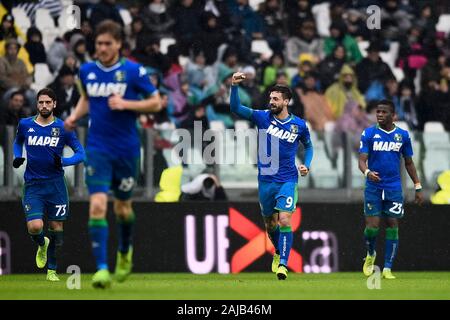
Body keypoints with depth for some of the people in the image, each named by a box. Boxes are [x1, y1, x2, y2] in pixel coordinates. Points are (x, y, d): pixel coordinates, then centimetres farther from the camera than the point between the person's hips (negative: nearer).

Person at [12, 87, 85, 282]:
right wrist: (17, 158, 4)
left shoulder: (62, 128, -2)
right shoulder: (25, 125, 3)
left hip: (55, 184, 0)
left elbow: (80, 153, -1)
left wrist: (63, 162, -19)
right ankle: (41, 244, 20)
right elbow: (18, 141, 24)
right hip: (33, 185, 0)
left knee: (56, 228, 3)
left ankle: (51, 270, 20)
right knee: (35, 226, -17)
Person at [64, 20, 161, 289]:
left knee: (123, 208, 13)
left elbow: (156, 103, -3)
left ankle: (125, 252, 43)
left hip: (126, 148, -1)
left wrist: (126, 104, -16)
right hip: (98, 148, 1)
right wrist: (75, 116, 4)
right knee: (98, 205, -16)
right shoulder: (87, 71, 3)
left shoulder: (133, 71, -7)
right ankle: (102, 268, -18)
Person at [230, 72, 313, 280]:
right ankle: (278, 253, 40)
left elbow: (308, 146, 15)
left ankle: (282, 264, -17)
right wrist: (234, 86, -24)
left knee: (284, 220, -17)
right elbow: (236, 108, -9)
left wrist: (306, 165, -2)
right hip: (265, 181, 3)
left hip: (287, 181, -3)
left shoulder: (299, 125, -2)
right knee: (270, 223, 15)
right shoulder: (262, 117, -2)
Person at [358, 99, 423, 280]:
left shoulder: (403, 135, 4)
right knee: (372, 226, -6)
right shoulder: (369, 134, -2)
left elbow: (409, 162, 13)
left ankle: (387, 268, 3)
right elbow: (362, 159, -9)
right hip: (373, 187, -1)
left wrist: (418, 187, 11)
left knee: (392, 226, -2)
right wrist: (367, 172, -32)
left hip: (394, 188, 1)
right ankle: (370, 255, 25)